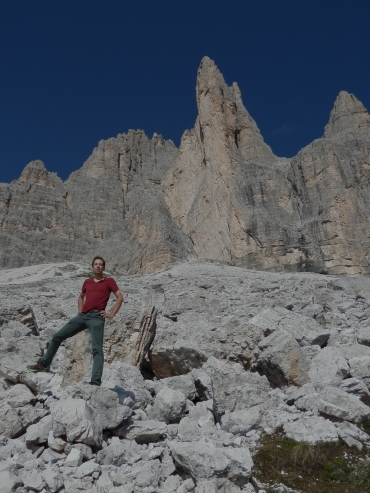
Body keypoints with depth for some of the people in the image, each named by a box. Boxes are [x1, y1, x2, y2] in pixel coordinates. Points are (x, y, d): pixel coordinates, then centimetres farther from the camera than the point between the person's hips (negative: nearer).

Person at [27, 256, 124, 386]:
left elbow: (120, 298, 0)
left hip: (97, 317, -6)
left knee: (97, 349, -12)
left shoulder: (109, 281, 4)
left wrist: (111, 314, -5)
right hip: (82, 316, 6)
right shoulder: (87, 282, 18)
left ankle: (96, 382, -15)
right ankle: (44, 364, 31)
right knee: (57, 337, 12)